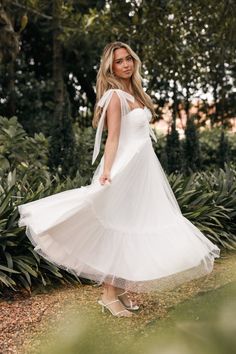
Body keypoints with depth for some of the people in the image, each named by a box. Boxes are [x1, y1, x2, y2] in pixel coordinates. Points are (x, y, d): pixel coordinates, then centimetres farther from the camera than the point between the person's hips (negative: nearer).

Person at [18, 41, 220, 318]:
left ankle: (123, 290, 21)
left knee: (133, 231, 11)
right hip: (125, 168, -9)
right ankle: (109, 294, 7)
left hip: (144, 168, 9)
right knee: (117, 230, -3)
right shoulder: (115, 95, -9)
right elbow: (112, 139, -17)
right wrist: (106, 174, -26)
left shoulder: (134, 92, 16)